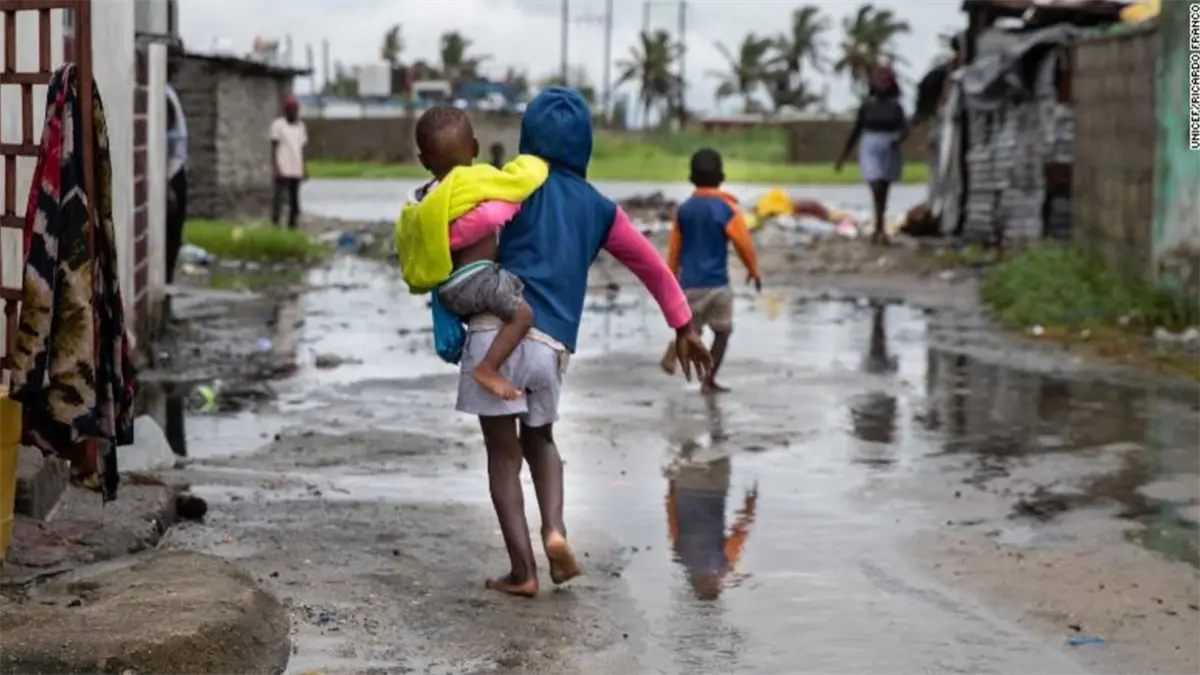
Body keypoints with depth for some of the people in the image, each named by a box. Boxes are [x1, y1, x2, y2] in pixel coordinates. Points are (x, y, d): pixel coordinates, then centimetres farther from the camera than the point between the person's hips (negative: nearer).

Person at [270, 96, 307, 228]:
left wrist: (305, 169, 13)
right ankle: (275, 225, -10)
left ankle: (292, 226, 10)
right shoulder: (278, 125, -4)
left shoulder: (300, 126, 15)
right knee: (279, 198, -10)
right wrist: (275, 168, -14)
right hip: (283, 171, -6)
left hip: (297, 171, 6)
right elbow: (273, 148, -6)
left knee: (294, 201, 6)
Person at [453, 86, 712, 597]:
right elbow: (653, 266, 24)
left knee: (503, 453, 7)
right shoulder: (599, 208, 18)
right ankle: (554, 529, 3)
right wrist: (684, 328, 33)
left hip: (498, 331, -3)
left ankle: (522, 570, 5)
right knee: (539, 440, 26)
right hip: (551, 344, 3)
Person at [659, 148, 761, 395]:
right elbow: (744, 243, -7)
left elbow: (674, 249, 9)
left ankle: (677, 346, -23)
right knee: (722, 331, 13)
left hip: (689, 282, 4)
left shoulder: (684, 209, 5)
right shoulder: (727, 207, -8)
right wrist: (753, 271, 8)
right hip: (716, 282, -4)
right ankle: (708, 381, 6)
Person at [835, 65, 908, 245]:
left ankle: (878, 230, 17)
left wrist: (898, 138, -29)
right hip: (870, 151, -2)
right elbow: (855, 131, 6)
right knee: (877, 190, -14)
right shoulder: (866, 106, 1)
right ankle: (880, 230, -17)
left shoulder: (896, 107, 2)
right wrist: (844, 156, 7)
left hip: (890, 152, 2)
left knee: (883, 193, 8)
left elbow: (905, 129, -5)